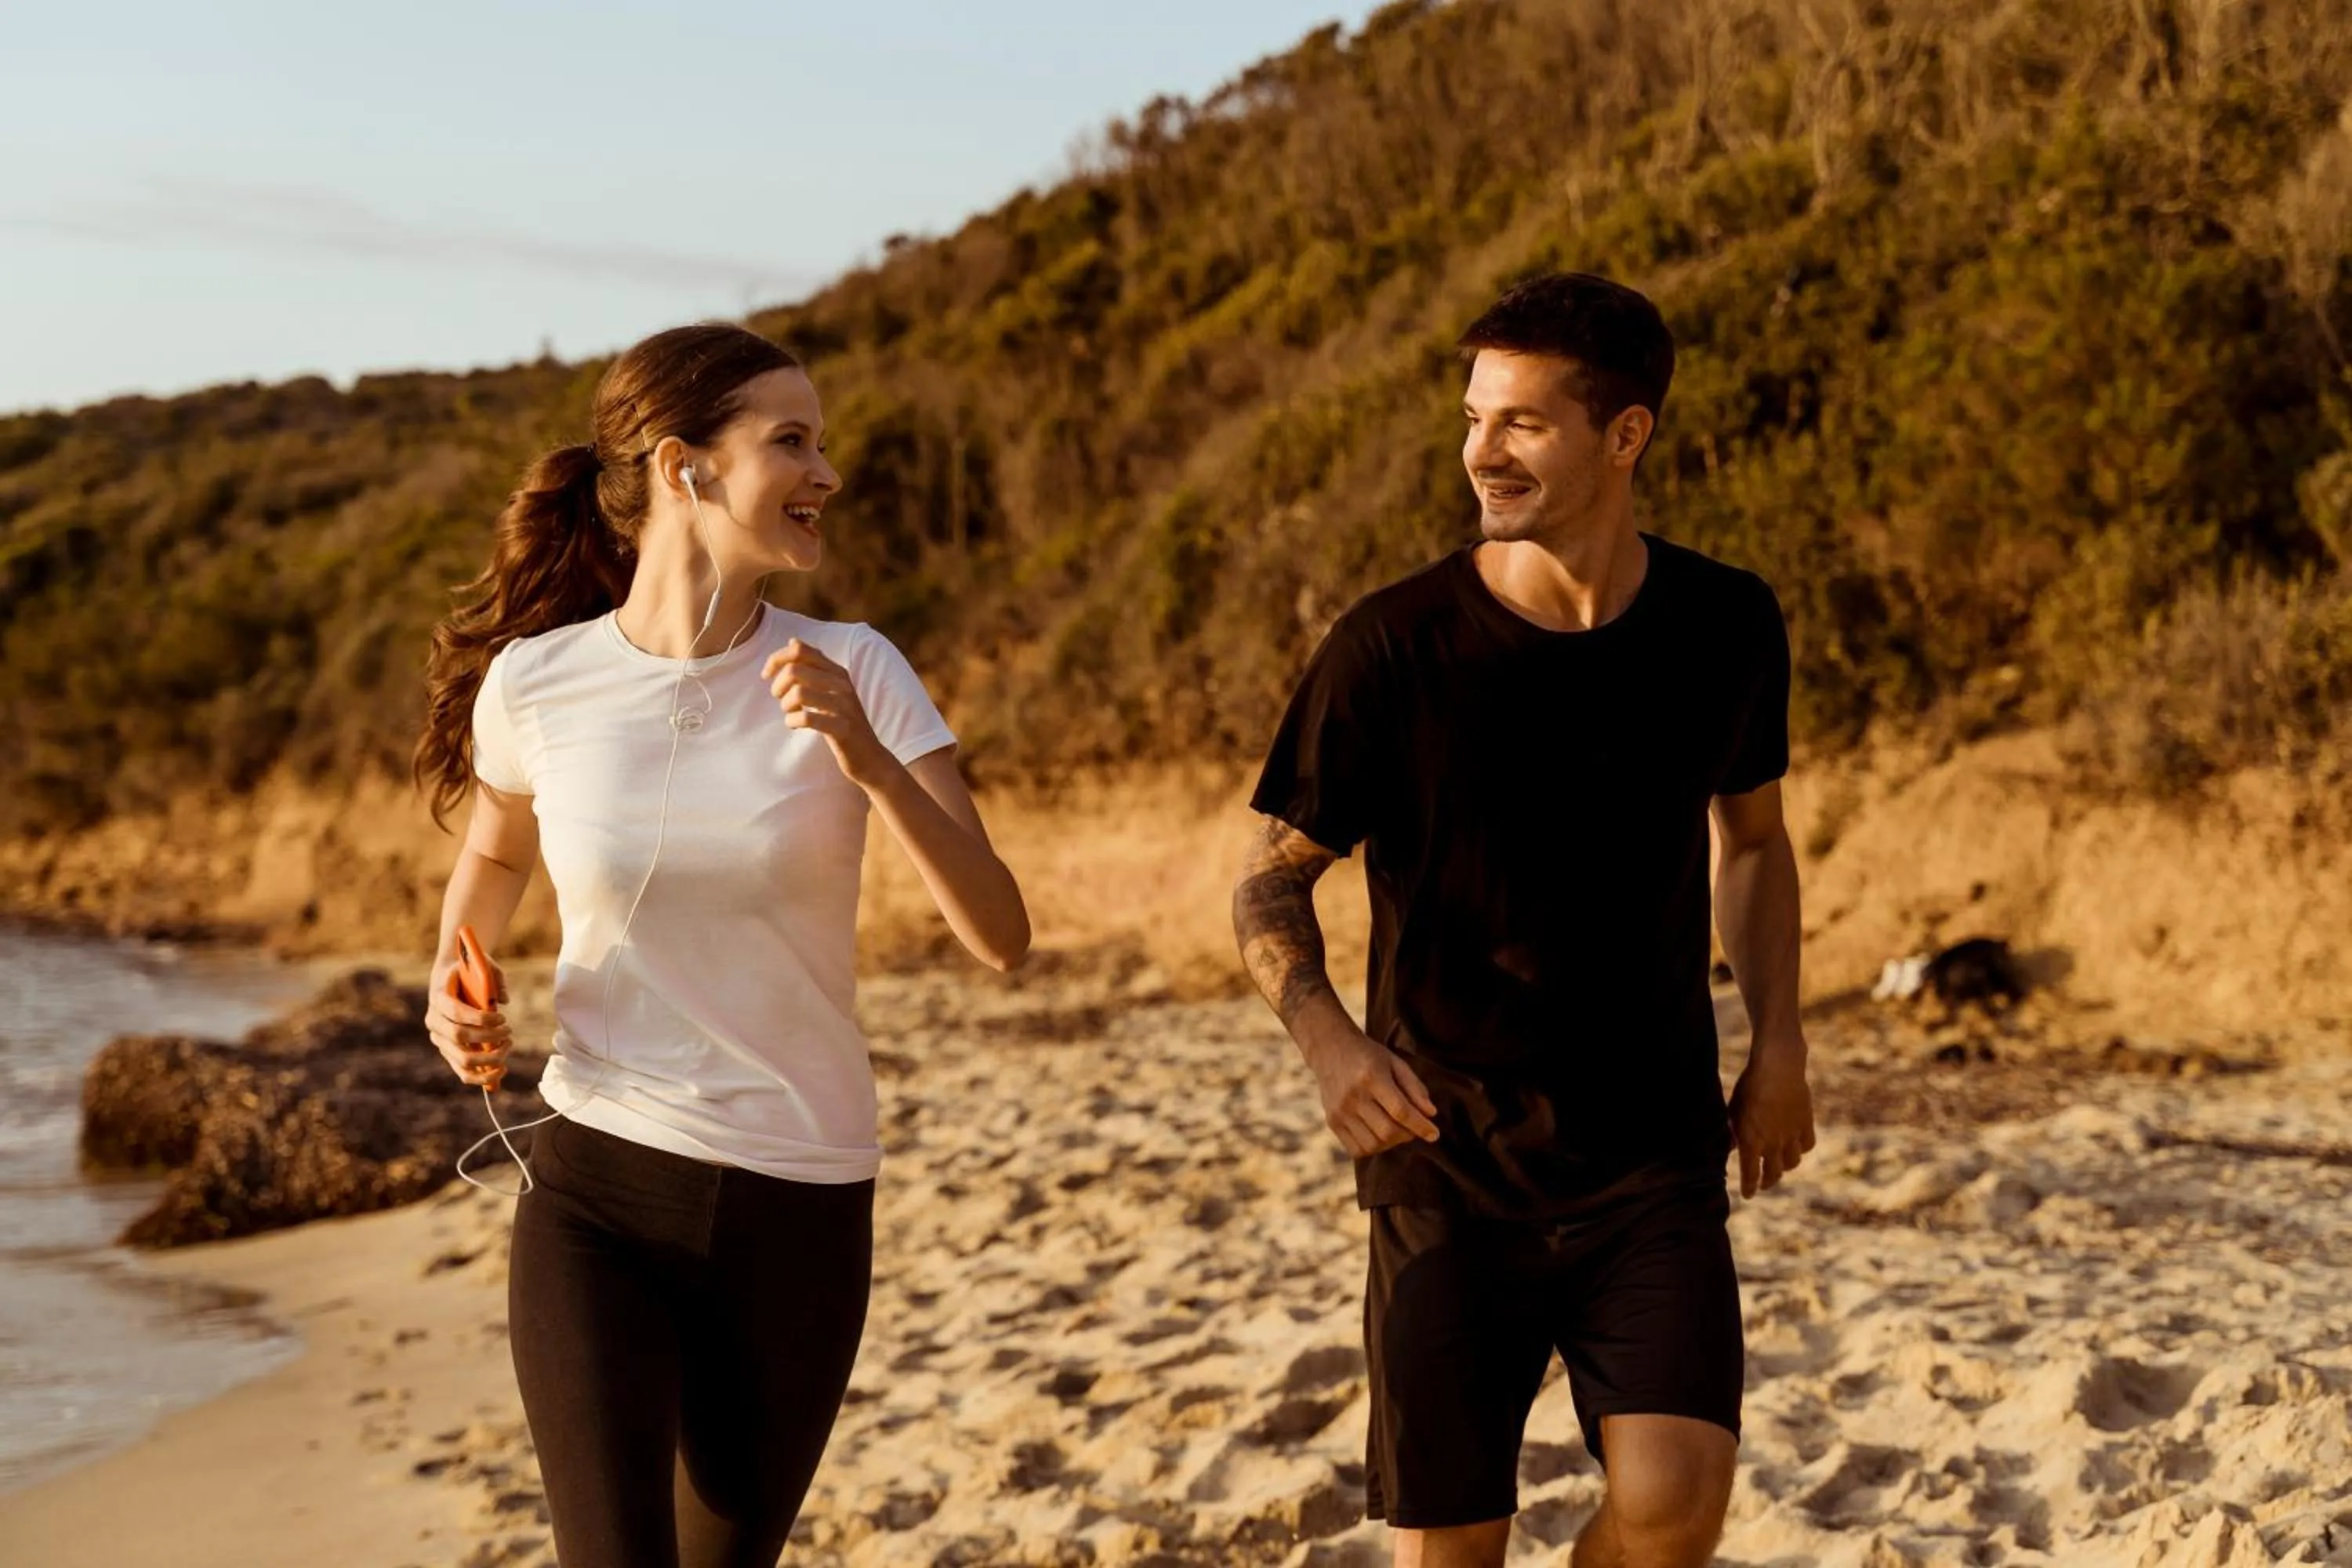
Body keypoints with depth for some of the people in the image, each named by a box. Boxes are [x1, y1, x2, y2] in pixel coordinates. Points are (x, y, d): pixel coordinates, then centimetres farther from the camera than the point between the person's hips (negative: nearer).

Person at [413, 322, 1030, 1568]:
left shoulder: (854, 673, -7)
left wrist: (871, 765, -28)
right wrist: (454, 987, 0)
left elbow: (1000, 937, -15)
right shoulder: (535, 682, -5)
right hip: (596, 1197, -1)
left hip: (799, 1213, 1)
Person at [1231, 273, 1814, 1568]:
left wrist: (1776, 1040, 4)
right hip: (1450, 1164, -1)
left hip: (1653, 1161, 1)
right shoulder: (1394, 647, -10)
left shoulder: (1724, 626, -1)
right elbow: (1271, 882, -1)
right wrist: (1326, 1038, -21)